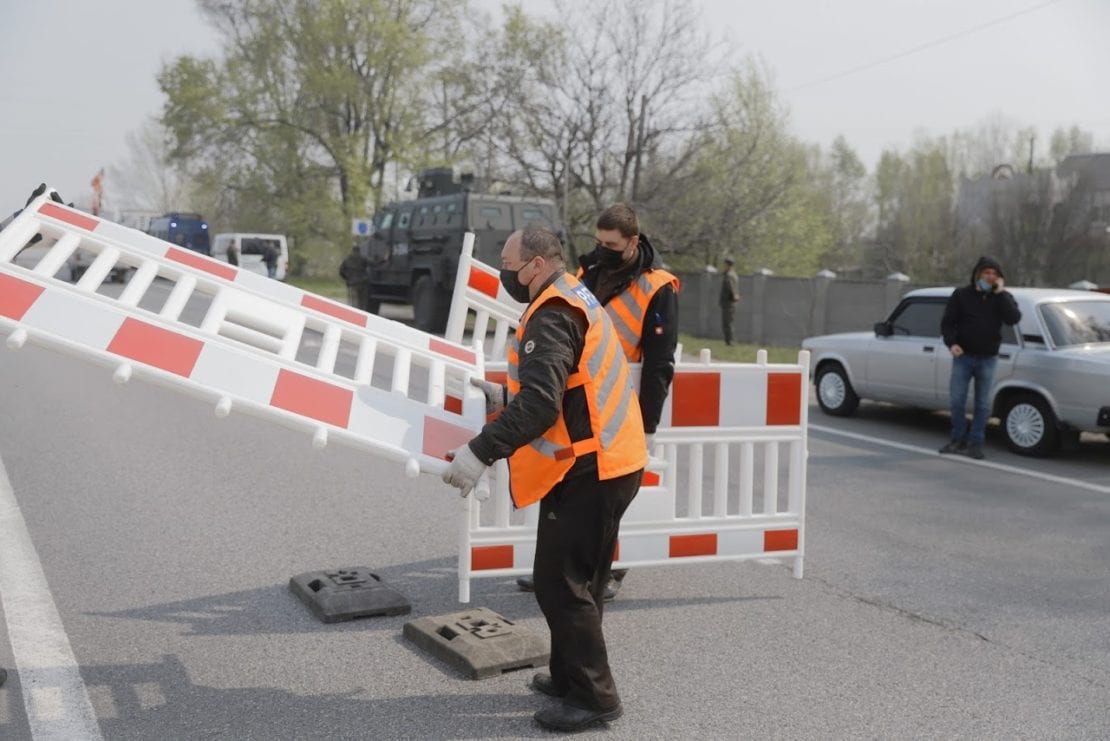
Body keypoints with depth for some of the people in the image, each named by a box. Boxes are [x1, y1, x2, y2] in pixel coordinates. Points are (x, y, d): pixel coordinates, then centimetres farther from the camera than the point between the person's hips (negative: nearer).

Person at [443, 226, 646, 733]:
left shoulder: (553, 317, -17)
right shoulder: (575, 302, 16)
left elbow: (539, 403, -29)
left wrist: (481, 453, -30)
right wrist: (502, 396, 20)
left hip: (587, 470, -11)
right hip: (607, 463, 11)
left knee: (560, 582, -3)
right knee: (579, 580, 18)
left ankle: (594, 696, 6)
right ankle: (570, 676, 30)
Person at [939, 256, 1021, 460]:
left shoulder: (1002, 297, 5)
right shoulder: (961, 295, 1)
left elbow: (1014, 318, -12)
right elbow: (947, 322, -1)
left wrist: (1000, 293, -15)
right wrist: (951, 343, -19)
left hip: (987, 359, 1)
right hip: (963, 357, 0)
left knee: (982, 404, 4)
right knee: (956, 400, 2)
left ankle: (975, 442, 12)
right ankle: (958, 439, 17)